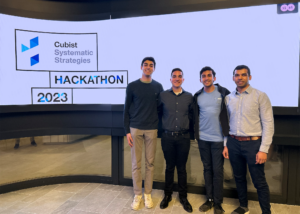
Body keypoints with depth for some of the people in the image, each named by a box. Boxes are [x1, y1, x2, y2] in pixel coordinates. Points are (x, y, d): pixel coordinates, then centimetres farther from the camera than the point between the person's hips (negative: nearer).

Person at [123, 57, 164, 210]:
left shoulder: (158, 87, 6)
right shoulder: (132, 86, 1)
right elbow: (127, 110, 2)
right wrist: (127, 131, -4)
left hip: (152, 129, 1)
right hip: (135, 129, -1)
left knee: (150, 163, 8)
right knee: (136, 164, 5)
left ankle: (148, 194, 23)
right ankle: (137, 195, 20)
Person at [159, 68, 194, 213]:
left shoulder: (189, 96, 3)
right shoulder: (163, 95, 0)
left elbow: (192, 115, 10)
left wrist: (189, 129, 10)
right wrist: (162, 128, 8)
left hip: (184, 137, 1)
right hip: (168, 136, 0)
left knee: (182, 168, 9)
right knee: (169, 167, 10)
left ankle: (183, 197, 25)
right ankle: (167, 195, 27)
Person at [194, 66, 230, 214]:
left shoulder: (223, 93, -3)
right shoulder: (197, 96, 6)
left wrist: (228, 135, -5)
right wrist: (196, 134, 8)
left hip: (218, 139, -3)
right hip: (203, 138, 3)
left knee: (217, 171, 2)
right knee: (207, 169, 12)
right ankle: (209, 199, 24)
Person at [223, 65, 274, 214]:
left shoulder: (260, 96, -6)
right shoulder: (229, 98, 7)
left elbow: (268, 124, -8)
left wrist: (263, 149, -13)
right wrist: (225, 145, 8)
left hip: (253, 143, -4)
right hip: (233, 143, 4)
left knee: (259, 182, 3)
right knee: (239, 178, 17)